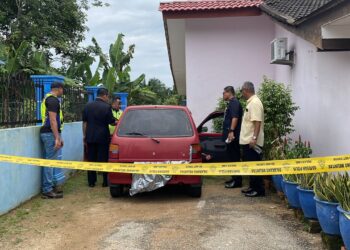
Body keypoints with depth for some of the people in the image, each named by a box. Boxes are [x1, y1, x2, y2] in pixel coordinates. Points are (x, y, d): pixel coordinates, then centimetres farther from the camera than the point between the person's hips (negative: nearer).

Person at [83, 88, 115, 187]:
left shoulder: (88, 106, 5)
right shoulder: (107, 107, -10)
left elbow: (84, 122, 8)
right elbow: (112, 122, -4)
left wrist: (85, 135, 14)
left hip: (90, 137, 4)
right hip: (103, 137, -4)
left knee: (91, 159, 9)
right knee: (103, 159, 4)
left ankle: (91, 182, 12)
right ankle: (105, 181, 8)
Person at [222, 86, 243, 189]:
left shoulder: (234, 102, -11)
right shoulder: (231, 103, 19)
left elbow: (235, 118, -22)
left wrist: (231, 131, -28)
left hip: (233, 135, -10)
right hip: (230, 135, 10)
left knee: (234, 158, -7)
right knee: (233, 157, 13)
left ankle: (237, 181, -4)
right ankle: (235, 178, 19)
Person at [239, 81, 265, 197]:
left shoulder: (255, 103, -16)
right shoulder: (251, 102, 15)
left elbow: (257, 122, -25)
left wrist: (254, 138, -30)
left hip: (252, 142, -10)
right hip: (248, 141, 10)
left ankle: (259, 190, 1)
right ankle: (253, 187, 23)